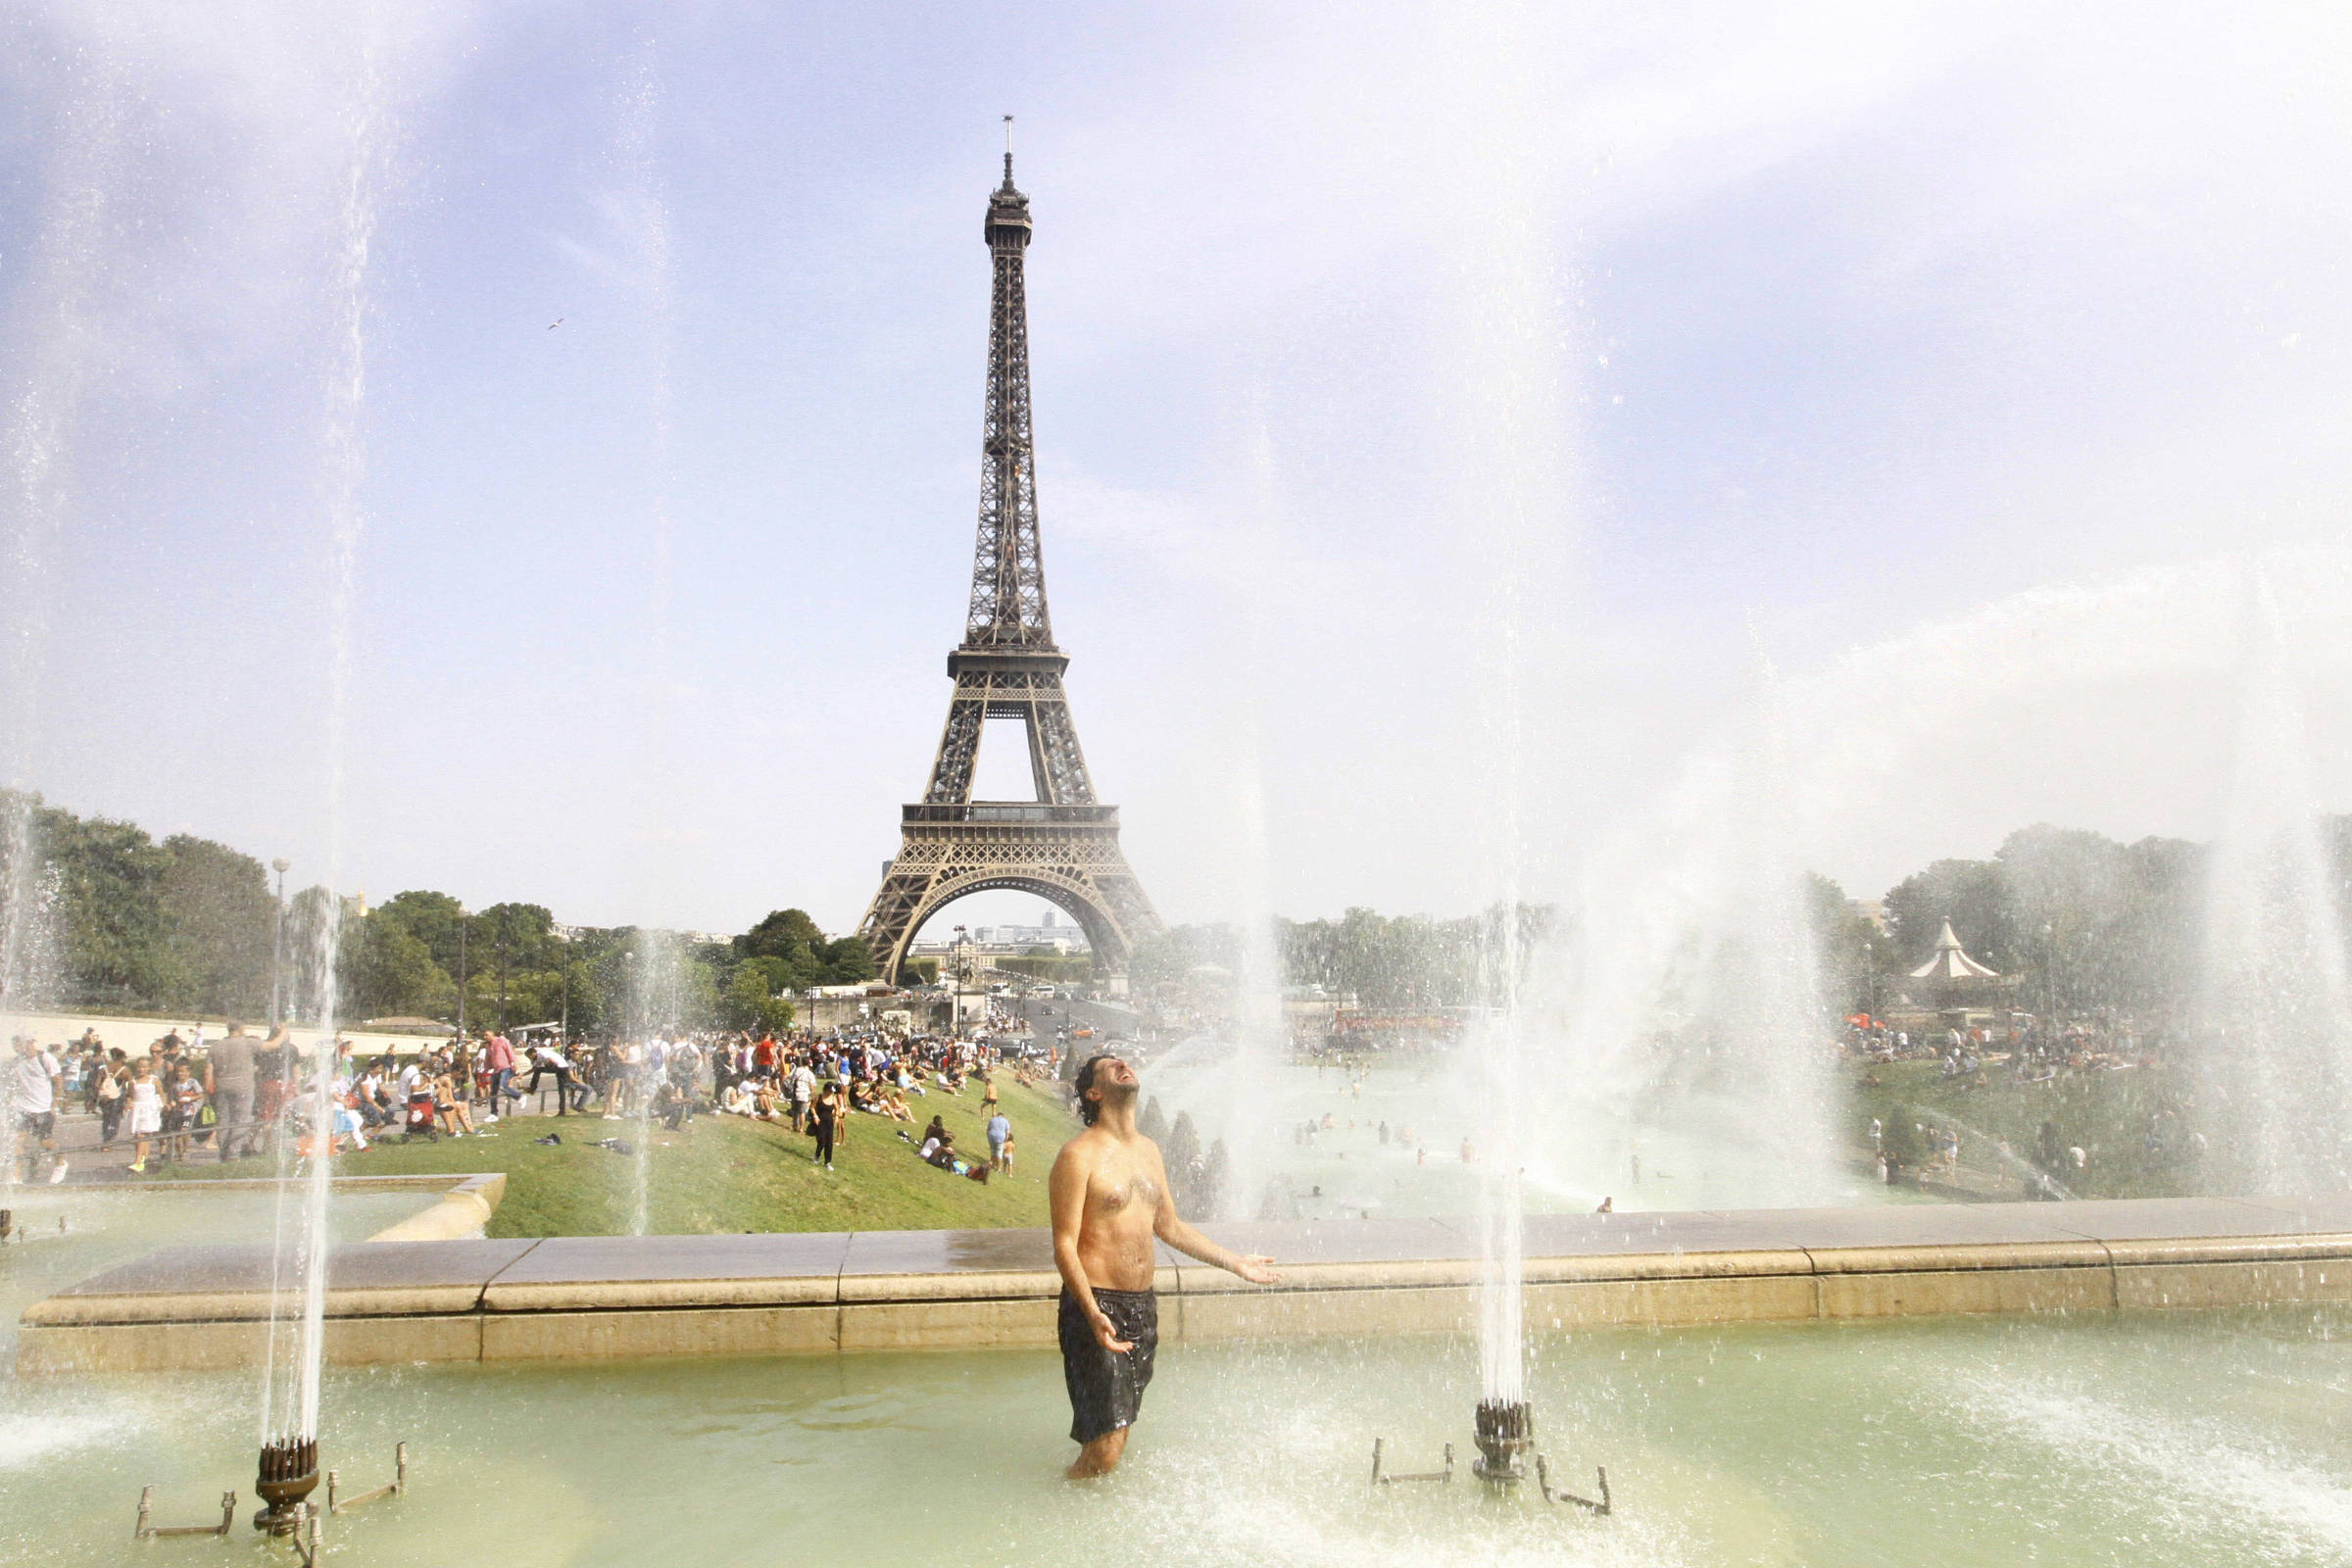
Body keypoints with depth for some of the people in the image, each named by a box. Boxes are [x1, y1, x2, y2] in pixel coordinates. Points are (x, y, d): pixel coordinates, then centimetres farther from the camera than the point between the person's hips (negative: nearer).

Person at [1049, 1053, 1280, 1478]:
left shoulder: (1148, 1150, 14)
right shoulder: (1079, 1155, -11)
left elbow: (1170, 1227, 23)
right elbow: (1064, 1245, -14)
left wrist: (1236, 1264, 24)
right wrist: (1094, 1314, -26)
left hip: (1143, 1304, 7)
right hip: (1096, 1304, -7)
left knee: (1119, 1434, 13)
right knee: (1103, 1450, -8)